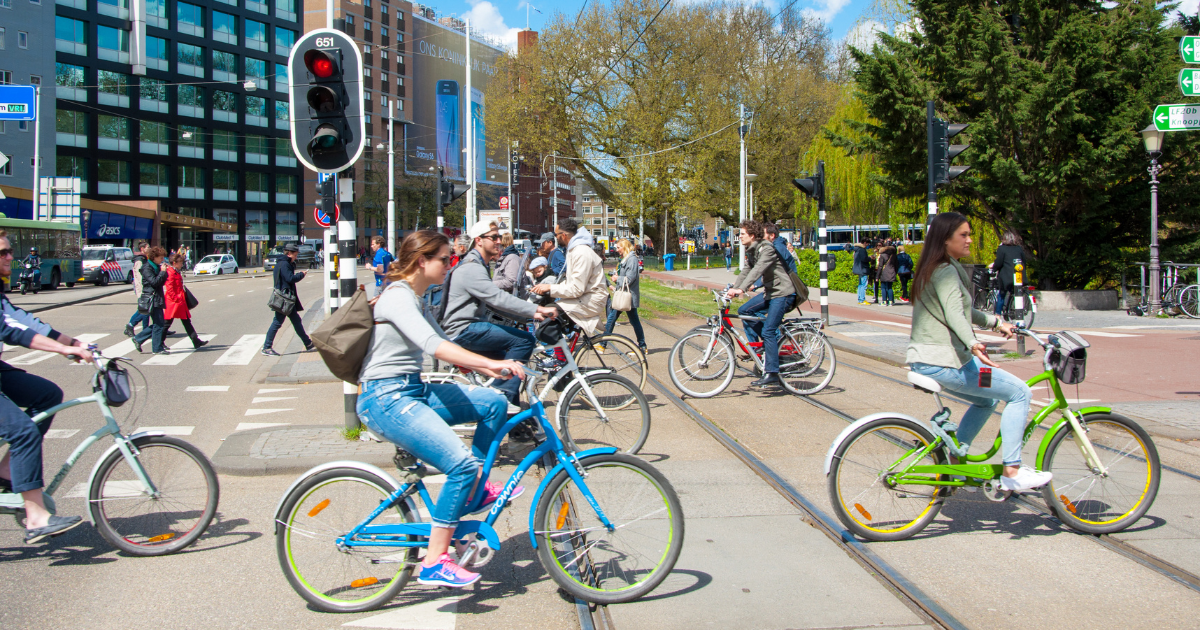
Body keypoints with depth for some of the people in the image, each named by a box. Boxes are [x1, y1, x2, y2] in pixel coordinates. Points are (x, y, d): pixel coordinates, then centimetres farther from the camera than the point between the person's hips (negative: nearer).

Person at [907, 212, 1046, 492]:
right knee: (1020, 393, -6)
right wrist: (973, 344, -47)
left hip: (924, 361, 10)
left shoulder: (937, 270, 16)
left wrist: (996, 323, 30)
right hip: (943, 362, -10)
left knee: (986, 401, 27)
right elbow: (954, 315, -32)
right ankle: (1012, 473, -7)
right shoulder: (946, 272, -15)